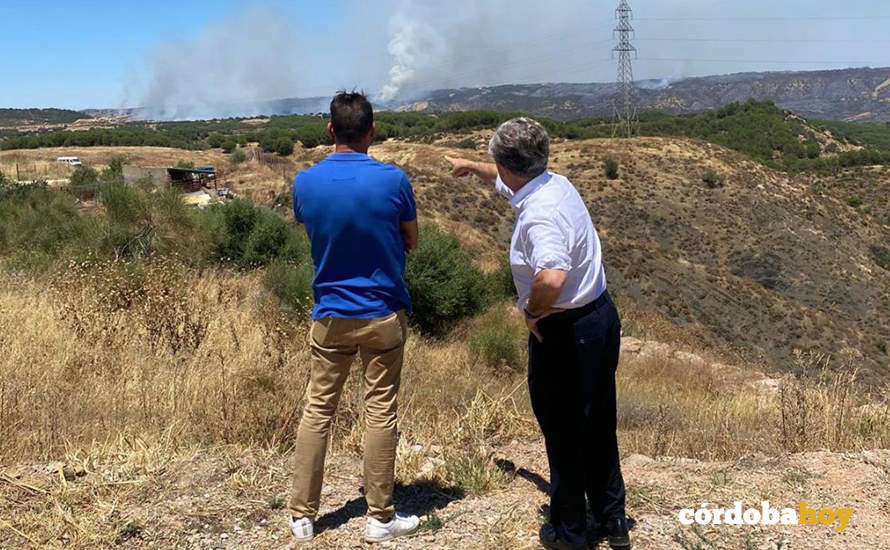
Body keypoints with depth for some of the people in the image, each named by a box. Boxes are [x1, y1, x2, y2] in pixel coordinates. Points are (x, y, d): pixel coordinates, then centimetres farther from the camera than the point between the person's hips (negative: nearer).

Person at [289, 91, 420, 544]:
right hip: (383, 315, -2)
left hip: (330, 315, 2)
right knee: (380, 413, 6)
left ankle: (302, 516, 19)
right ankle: (379, 518, 16)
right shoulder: (392, 180, -13)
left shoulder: (305, 182, -5)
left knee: (317, 410, 11)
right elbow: (412, 242, 1)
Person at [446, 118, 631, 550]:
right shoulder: (556, 183, 3)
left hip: (562, 334, -9)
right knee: (599, 428, 20)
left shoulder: (539, 214, -26)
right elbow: (508, 182, 27)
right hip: (602, 317, 9)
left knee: (563, 434, 9)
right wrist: (472, 167, 44)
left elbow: (551, 278, -44)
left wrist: (532, 311, -23)